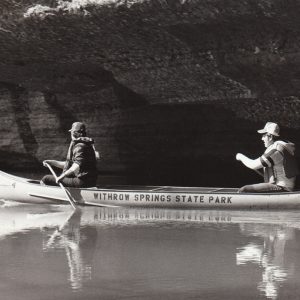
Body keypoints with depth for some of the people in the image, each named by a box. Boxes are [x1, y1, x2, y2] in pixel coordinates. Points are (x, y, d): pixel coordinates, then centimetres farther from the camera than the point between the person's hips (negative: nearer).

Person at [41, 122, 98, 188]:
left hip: (82, 182, -11)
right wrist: (51, 162, 23)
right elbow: (69, 164, 25)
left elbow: (76, 167, -29)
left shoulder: (80, 146, -14)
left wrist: (62, 176, -28)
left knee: (46, 179, -10)